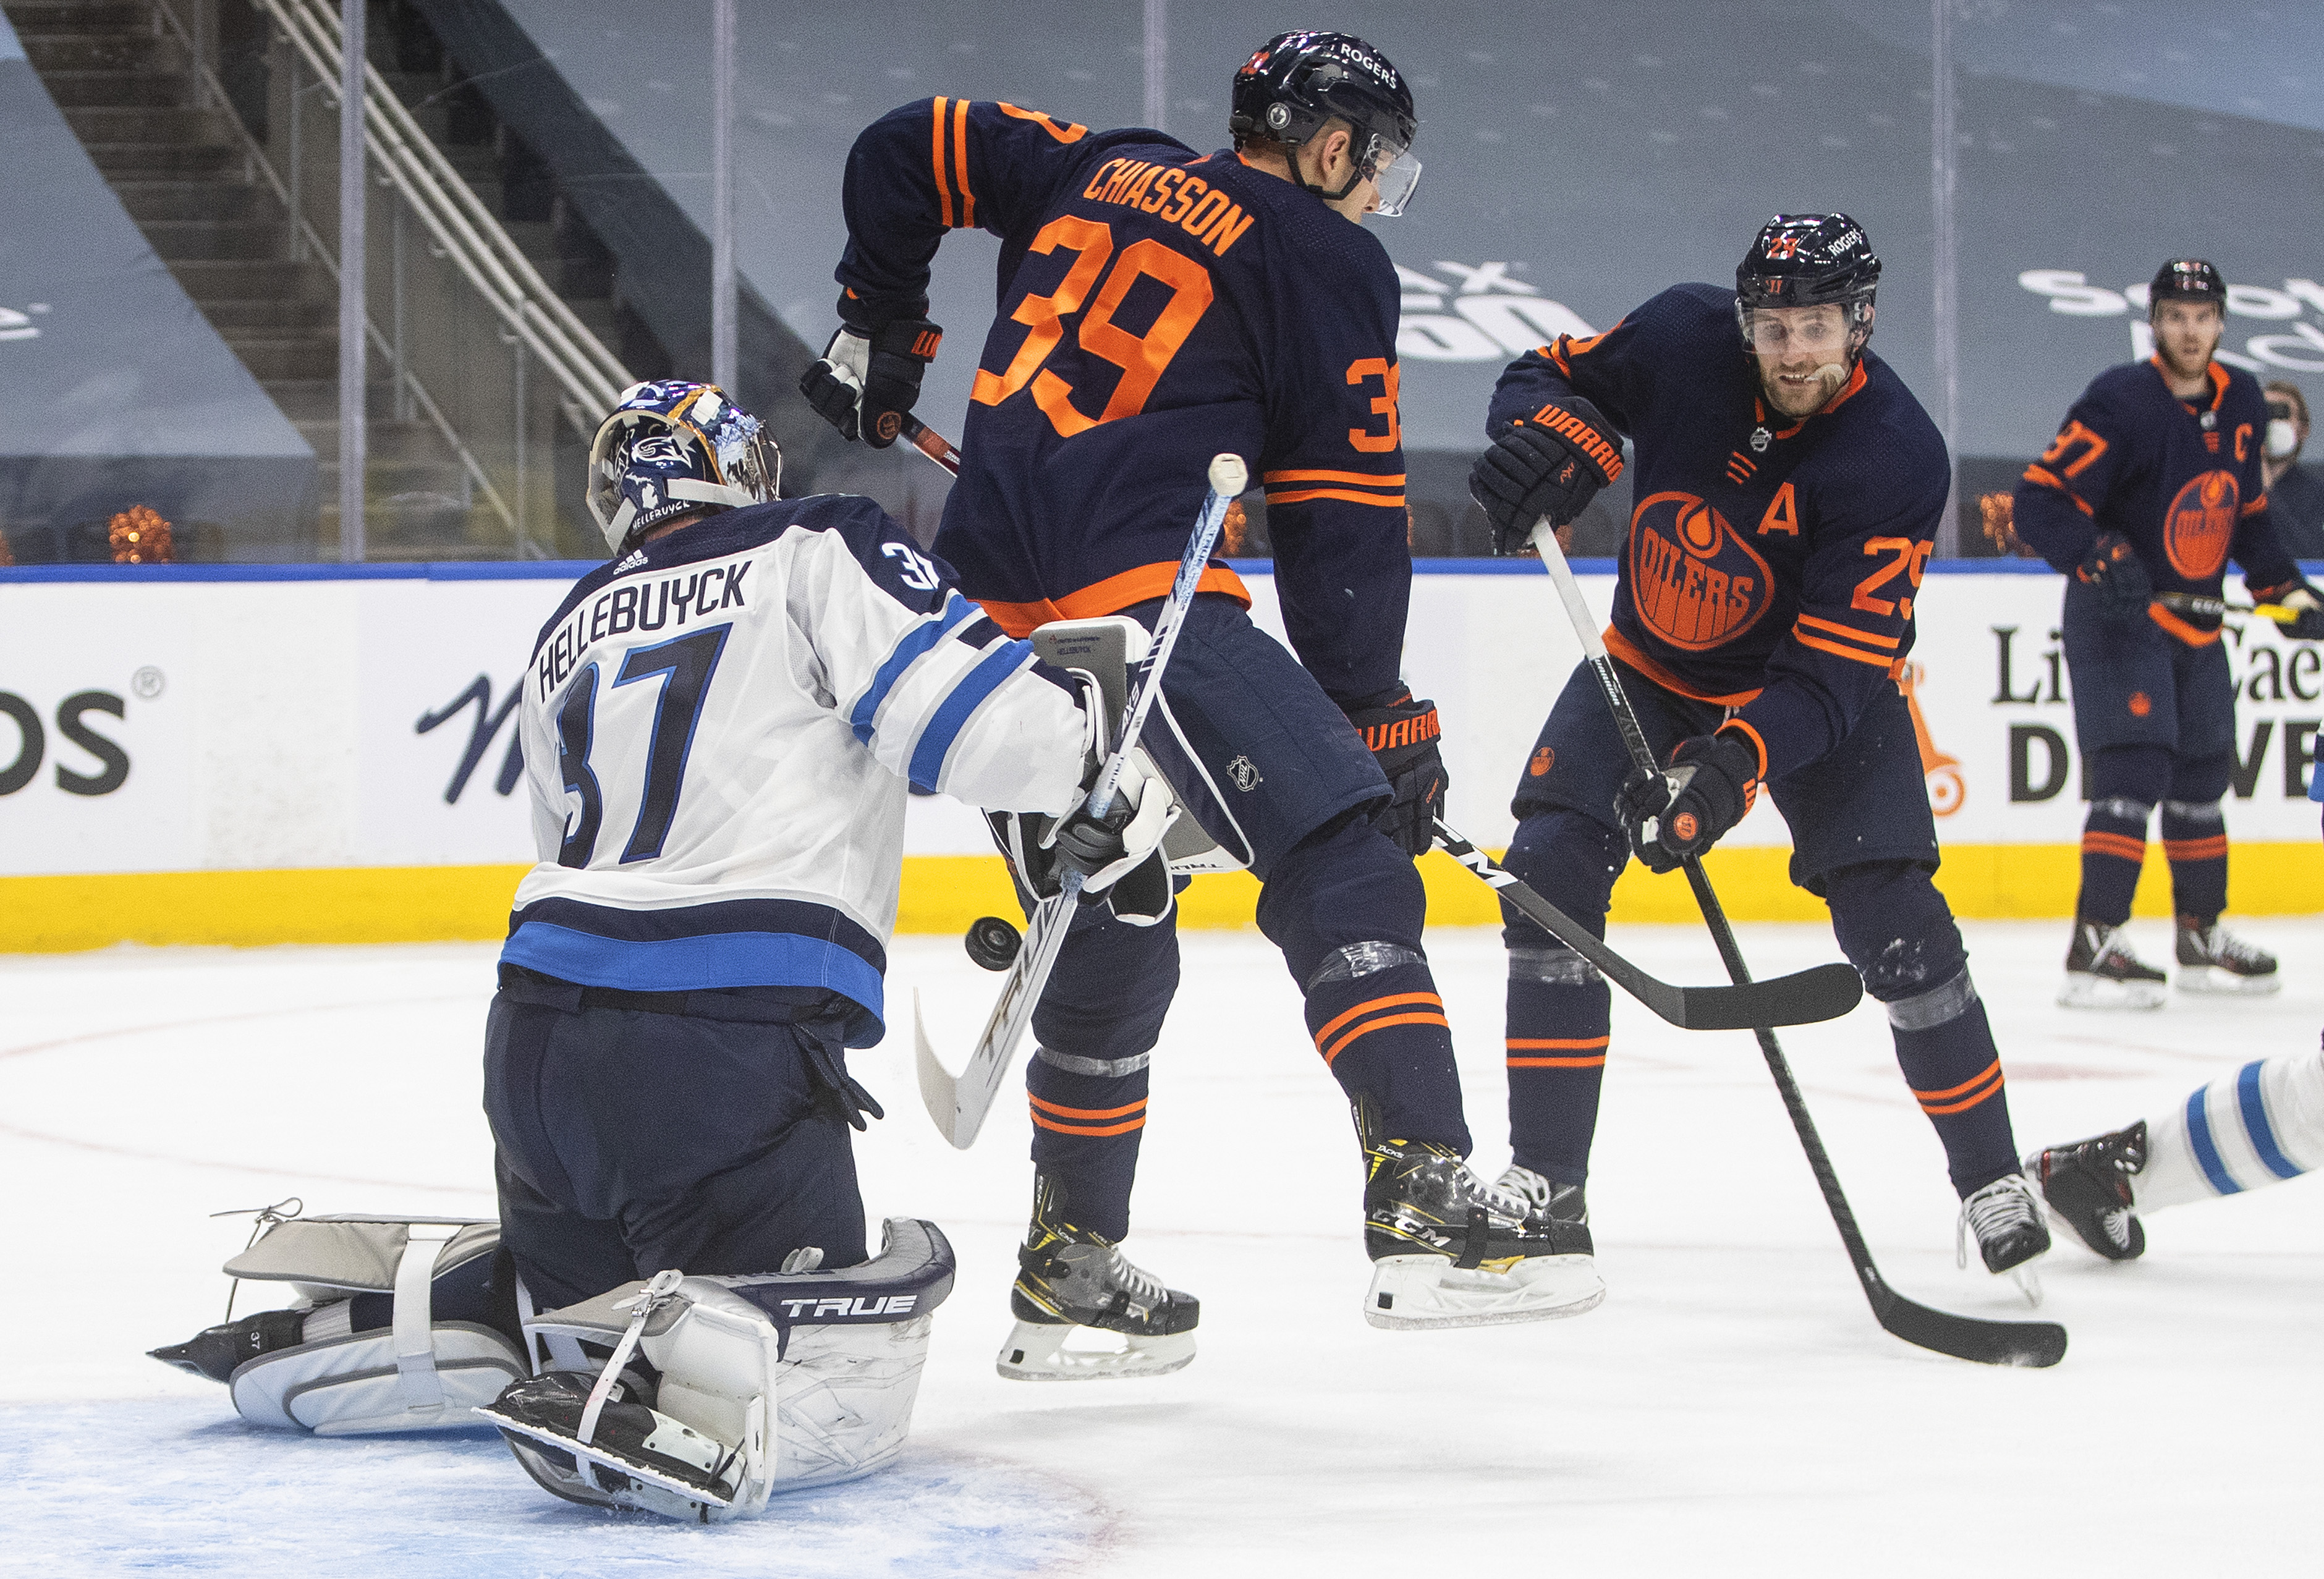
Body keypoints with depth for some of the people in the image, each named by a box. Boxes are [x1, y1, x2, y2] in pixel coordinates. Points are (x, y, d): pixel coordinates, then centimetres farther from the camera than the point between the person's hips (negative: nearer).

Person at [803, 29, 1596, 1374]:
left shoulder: (1100, 172, 22)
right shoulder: (1326, 259, 4)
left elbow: (907, 151, 27)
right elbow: (1345, 510, 2)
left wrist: (879, 331, 38)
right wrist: (1376, 713, 8)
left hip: (995, 602, 8)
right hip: (1140, 594, -8)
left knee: (1111, 939, 18)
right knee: (1343, 865, -12)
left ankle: (1069, 1273, 25)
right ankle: (1424, 1201, -28)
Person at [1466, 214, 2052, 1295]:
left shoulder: (1894, 455, -28)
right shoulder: (1682, 339, -20)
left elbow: (1832, 670, -31)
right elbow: (1555, 374, -1)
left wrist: (1729, 766, -46)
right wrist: (1550, 433, -26)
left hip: (1823, 690, -3)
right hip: (1650, 666, 3)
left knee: (1891, 921, -14)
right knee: (1549, 871, -13)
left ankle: (1994, 1183, 6)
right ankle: (1546, 1180, -3)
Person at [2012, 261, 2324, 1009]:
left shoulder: (2242, 405, 6)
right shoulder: (2121, 404, -18)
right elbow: (2040, 501, -22)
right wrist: (2096, 560, -35)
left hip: (2195, 621, 8)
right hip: (2117, 618, -8)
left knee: (2201, 778, 15)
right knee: (2132, 771, -18)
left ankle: (2202, 938, 28)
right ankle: (2094, 947, -20)